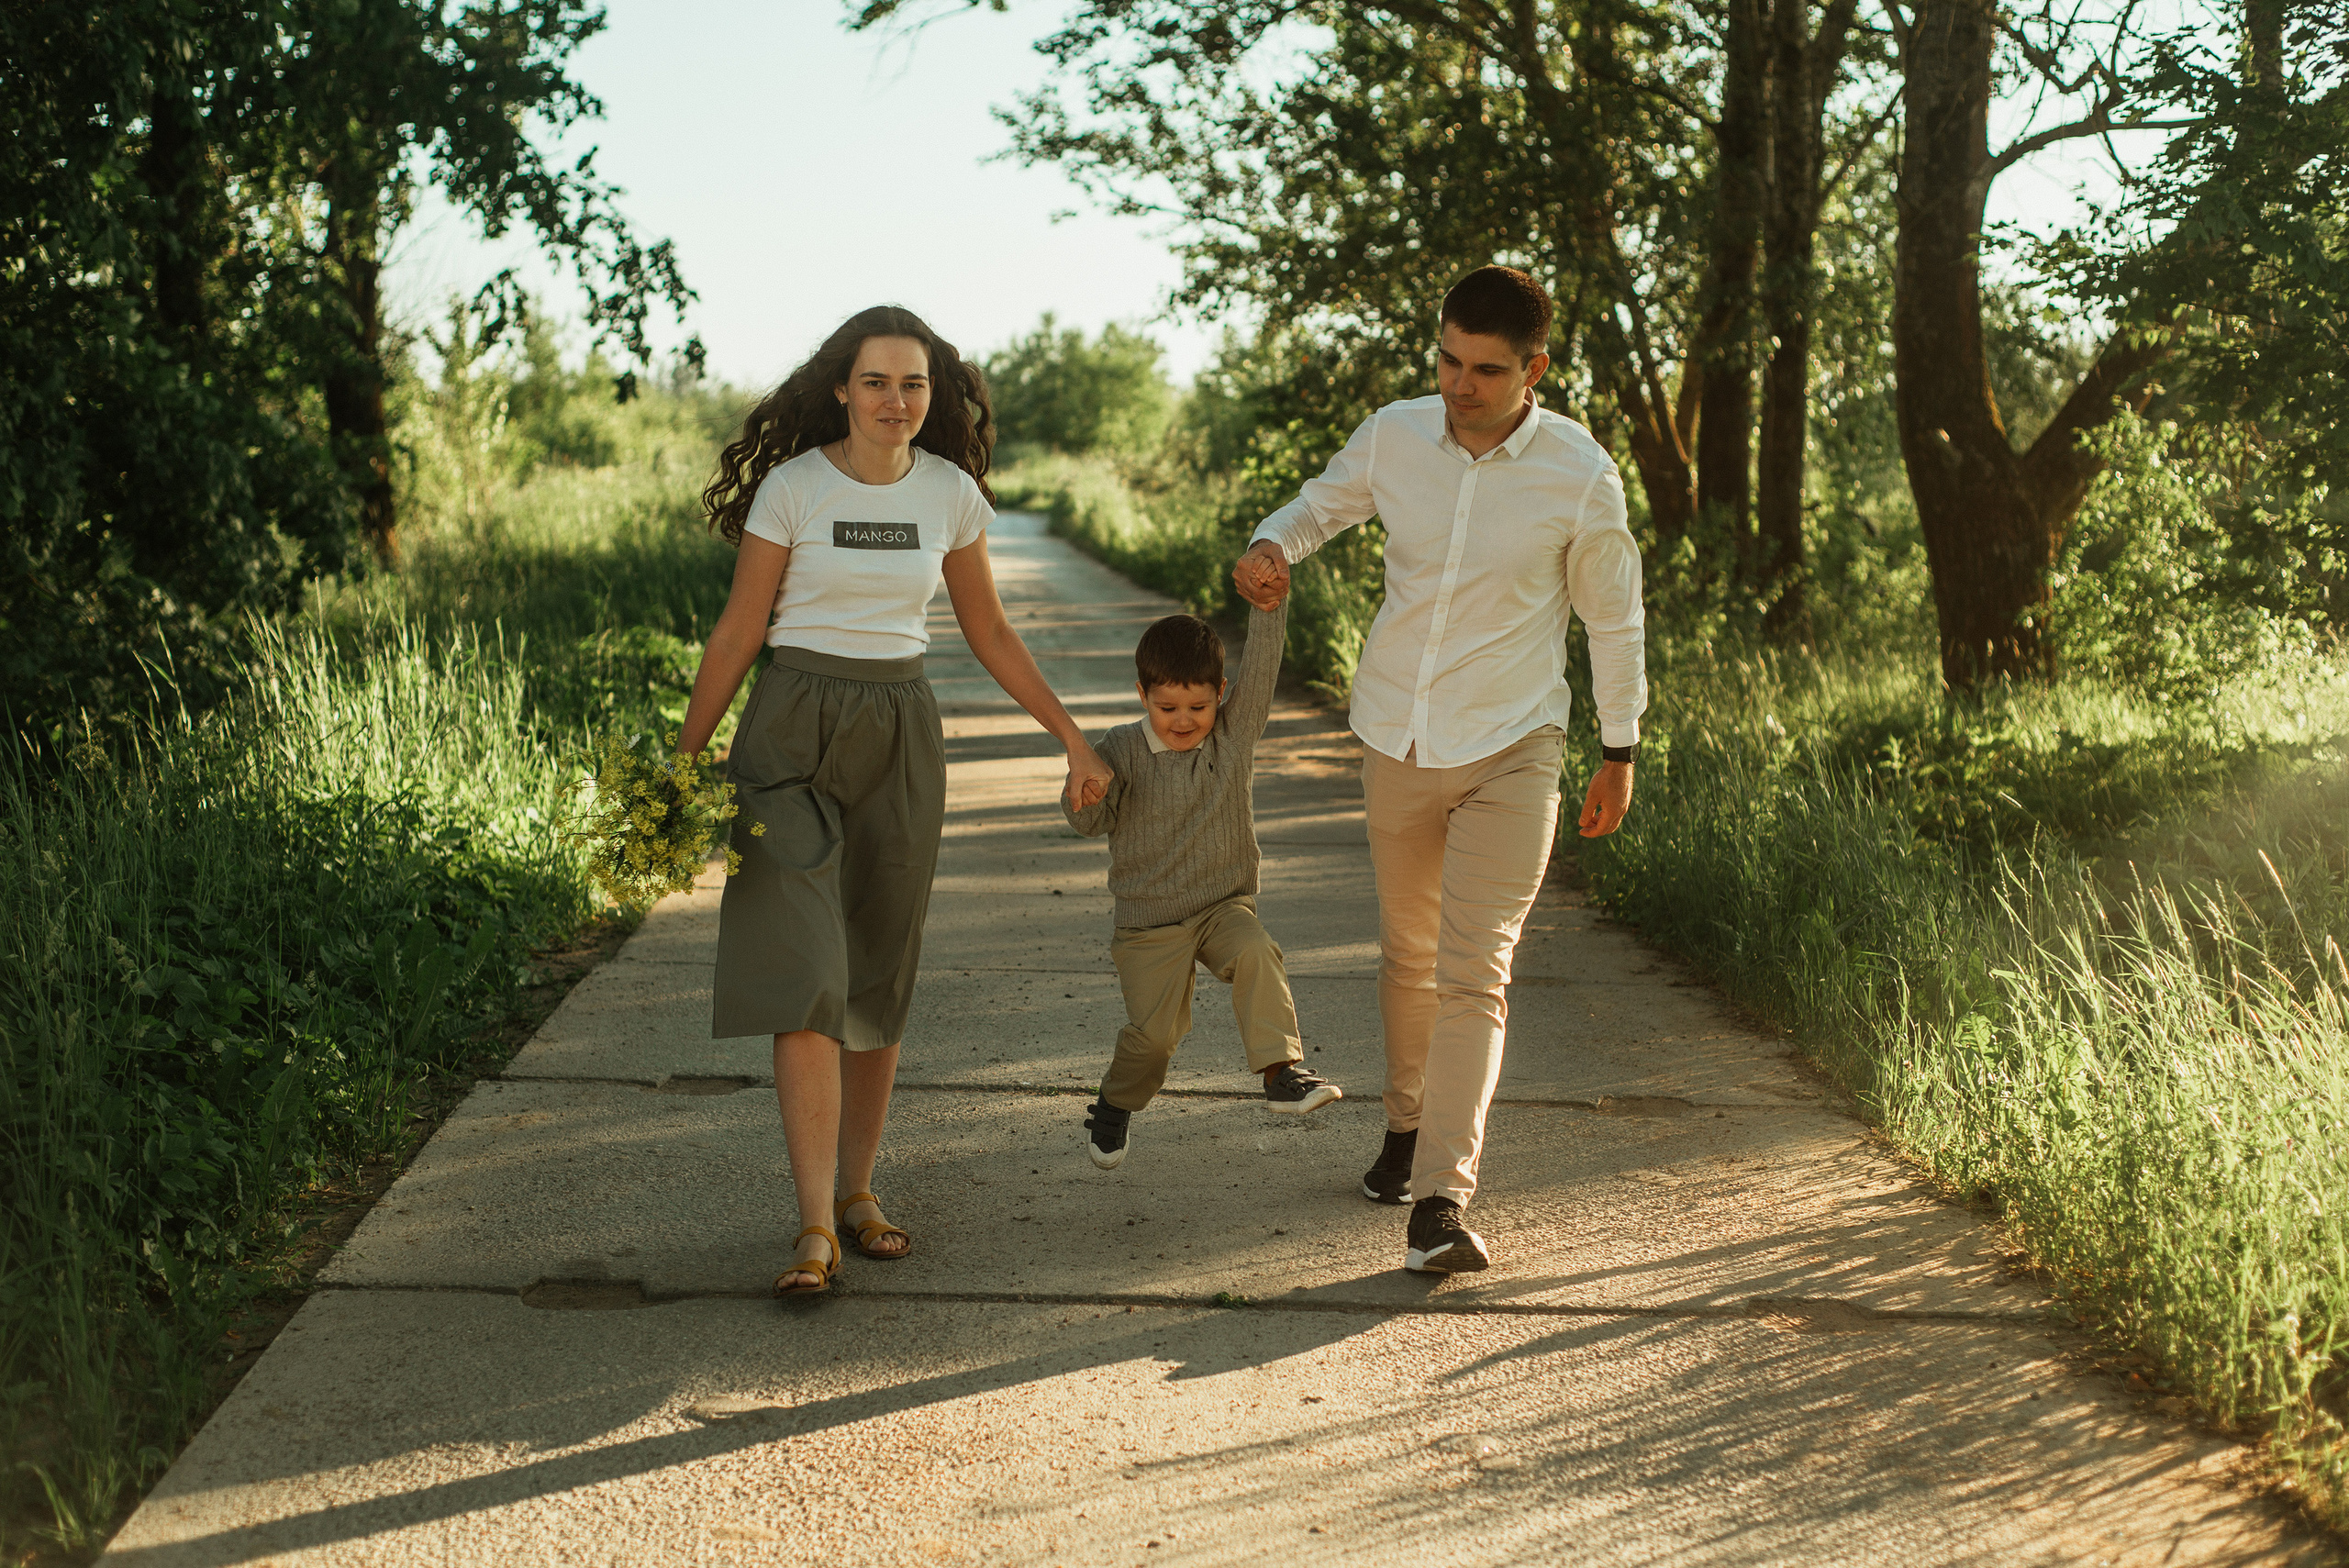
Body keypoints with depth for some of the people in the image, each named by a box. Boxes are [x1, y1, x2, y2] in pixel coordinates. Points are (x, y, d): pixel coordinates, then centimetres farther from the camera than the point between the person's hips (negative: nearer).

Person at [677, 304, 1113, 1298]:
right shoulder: (792, 487, -6)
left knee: (879, 977, 7)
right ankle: (816, 1229, -13)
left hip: (901, 736, 3)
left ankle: (856, 1190, 22)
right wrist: (685, 759, -2)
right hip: (794, 731, -3)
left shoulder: (951, 495, 3)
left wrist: (1074, 740, 11)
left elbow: (989, 632, 12)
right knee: (803, 975, -12)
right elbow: (739, 630, -2)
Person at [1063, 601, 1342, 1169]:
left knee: (1256, 954, -30)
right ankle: (1113, 1107, 25)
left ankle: (1283, 1070, -27)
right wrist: (1083, 788, -26)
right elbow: (1093, 822, -3)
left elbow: (1261, 660, -13)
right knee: (1153, 1030, -3)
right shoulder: (1123, 749, -7)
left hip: (1224, 904, 1)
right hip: (1149, 919, -1)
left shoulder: (1236, 728, -3)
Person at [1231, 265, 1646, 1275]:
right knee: (1407, 953, 18)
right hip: (1396, 737, 4)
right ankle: (1407, 1127, 39)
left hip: (1510, 750, -4)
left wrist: (1620, 751, 7)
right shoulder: (1393, 437, -5)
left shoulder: (1580, 475, -12)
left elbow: (1613, 618, 1)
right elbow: (1319, 505, 14)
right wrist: (1271, 547, -10)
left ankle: (1441, 1199, -16)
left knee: (1474, 973, -12)